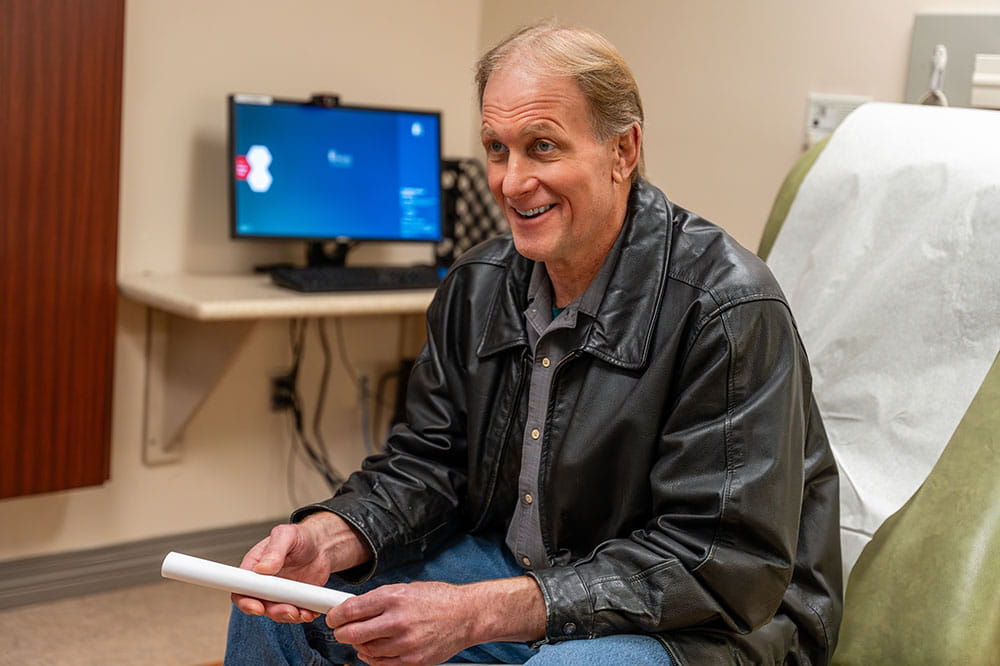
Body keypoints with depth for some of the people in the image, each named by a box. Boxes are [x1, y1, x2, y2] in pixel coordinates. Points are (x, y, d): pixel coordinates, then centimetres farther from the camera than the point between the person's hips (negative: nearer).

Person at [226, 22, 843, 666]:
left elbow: (720, 562, -26)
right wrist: (327, 537, -17)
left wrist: (481, 612, -32)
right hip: (515, 564, 6)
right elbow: (427, 462, 6)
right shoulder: (478, 286, 1)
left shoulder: (729, 309, -22)